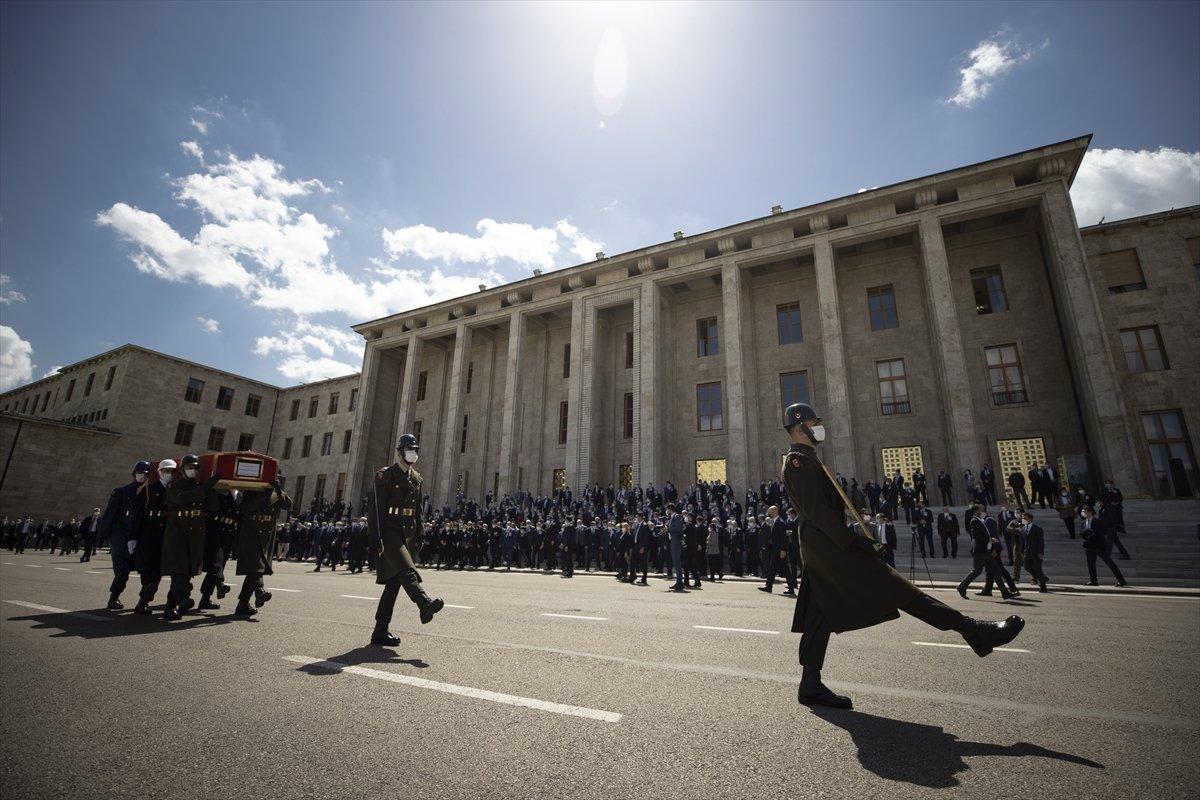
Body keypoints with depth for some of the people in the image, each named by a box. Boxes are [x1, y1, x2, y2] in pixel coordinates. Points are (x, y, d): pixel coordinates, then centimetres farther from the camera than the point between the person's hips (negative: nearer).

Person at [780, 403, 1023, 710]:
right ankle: (975, 631, 0)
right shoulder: (799, 461, -11)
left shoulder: (803, 460, 21)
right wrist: (851, 541, -19)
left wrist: (853, 536, 19)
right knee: (895, 588, -6)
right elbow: (816, 511, -19)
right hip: (829, 546, -11)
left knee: (820, 618, 10)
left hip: (817, 551, 11)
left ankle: (811, 686, 14)